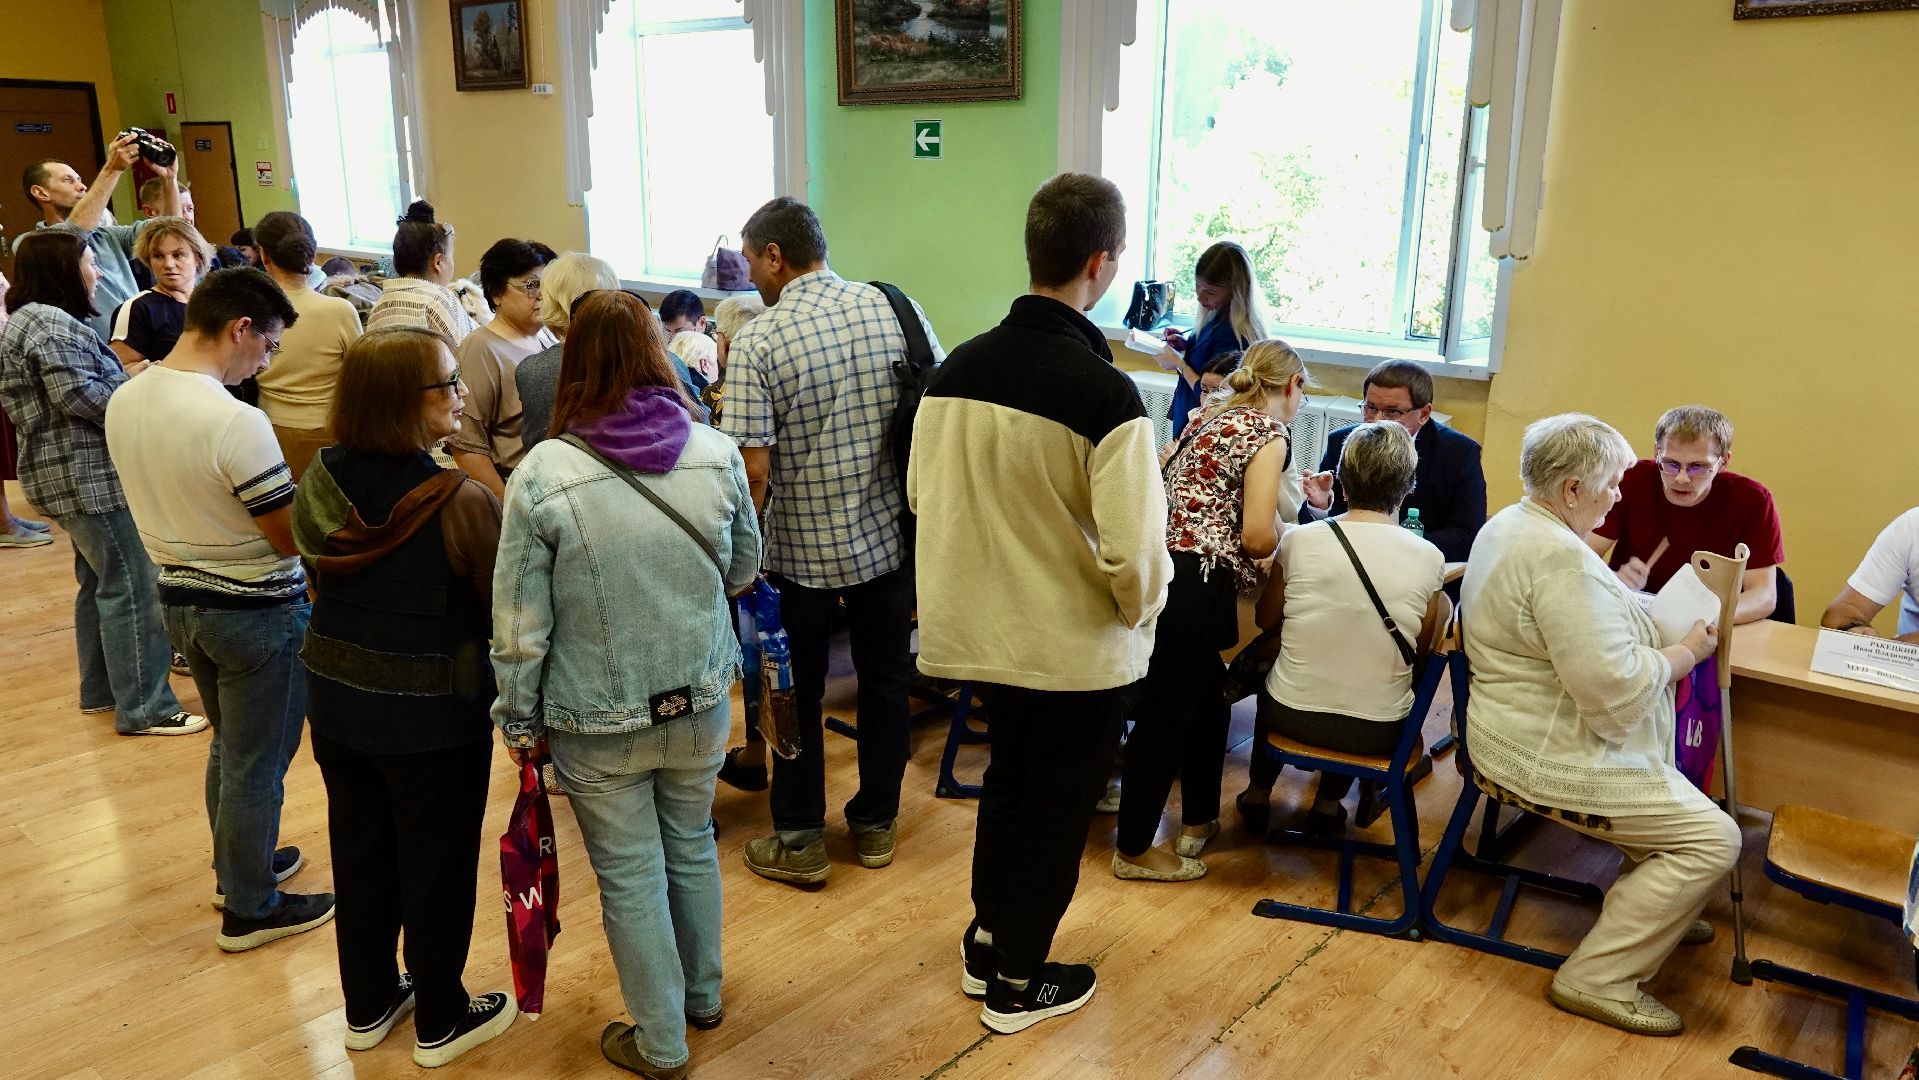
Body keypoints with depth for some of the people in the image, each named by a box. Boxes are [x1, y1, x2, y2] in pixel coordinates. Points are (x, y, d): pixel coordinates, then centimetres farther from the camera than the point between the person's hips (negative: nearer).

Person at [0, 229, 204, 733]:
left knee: (99, 582, 19)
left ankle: (100, 689, 30)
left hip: (69, 474, 11)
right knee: (133, 588, -7)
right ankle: (143, 709, -3)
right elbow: (79, 396, -26)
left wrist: (123, 380, 11)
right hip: (91, 477, -11)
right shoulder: (53, 324, -17)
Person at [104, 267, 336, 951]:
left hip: (179, 598, 8)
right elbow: (292, 538, -21)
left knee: (228, 746, 26)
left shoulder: (124, 402, -2)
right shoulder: (236, 422, -28)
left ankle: (237, 866, 43)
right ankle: (250, 910, 24)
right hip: (257, 612, -8)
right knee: (257, 765, 9)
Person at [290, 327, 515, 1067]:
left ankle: (368, 1005, 39)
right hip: (433, 714, -6)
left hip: (335, 697, 6)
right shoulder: (461, 502, -27)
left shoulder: (320, 481, -7)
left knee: (359, 852, 21)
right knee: (437, 867, 12)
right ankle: (441, 1023, 30)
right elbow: (505, 611, -18)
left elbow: (319, 580, 9)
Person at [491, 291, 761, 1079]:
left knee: (630, 874, 12)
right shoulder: (718, 454, -9)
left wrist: (519, 718, 2)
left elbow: (520, 621, -11)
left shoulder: (541, 474, -16)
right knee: (692, 845, 23)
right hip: (700, 699, 3)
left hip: (598, 719, -3)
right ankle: (702, 995, 43)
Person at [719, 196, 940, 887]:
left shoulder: (757, 344, -15)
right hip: (889, 537, 4)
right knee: (886, 680, 17)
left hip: (802, 549, -3)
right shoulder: (896, 310, -3)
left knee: (798, 694, 12)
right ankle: (876, 824, 31)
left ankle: (799, 843, 23)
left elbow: (754, 471, -18)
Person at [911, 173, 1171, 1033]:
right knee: (1055, 807, 15)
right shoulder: (1104, 392, -23)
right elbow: (1134, 551, -24)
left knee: (1007, 780, 27)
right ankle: (1018, 983, 31)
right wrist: (1142, 608, -2)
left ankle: (985, 943, 41)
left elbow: (922, 496, 6)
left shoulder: (957, 368, -5)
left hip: (982, 631, 5)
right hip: (1079, 646, -5)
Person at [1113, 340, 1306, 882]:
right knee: (1167, 711, 2)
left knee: (1206, 696, 22)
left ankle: (1198, 821, 36)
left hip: (1164, 568, 9)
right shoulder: (1269, 433, -7)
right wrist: (1280, 521, 8)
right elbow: (1258, 537, -14)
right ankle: (1134, 850, 15)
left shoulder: (1209, 416, 17)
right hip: (1195, 585, -9)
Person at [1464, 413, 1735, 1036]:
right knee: (1712, 839, -10)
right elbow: (1617, 688, -27)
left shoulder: (1505, 525, 7)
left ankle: (1648, 909, 39)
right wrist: (1689, 651, -11)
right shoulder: (1560, 557, -27)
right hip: (1550, 761, -11)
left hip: (1519, 728, 11)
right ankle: (1599, 979, -4)